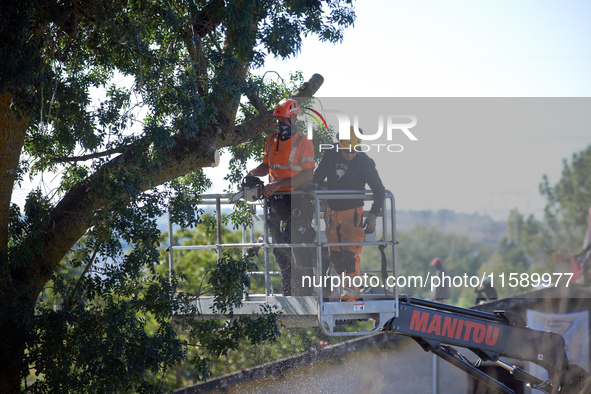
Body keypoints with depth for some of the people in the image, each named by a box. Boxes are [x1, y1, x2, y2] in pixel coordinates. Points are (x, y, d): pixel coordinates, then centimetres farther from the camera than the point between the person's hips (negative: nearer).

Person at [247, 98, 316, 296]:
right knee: (280, 250, 13)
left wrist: (279, 184, -22)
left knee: (300, 250, -7)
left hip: (296, 200, -7)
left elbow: (308, 175, -16)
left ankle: (305, 294, -1)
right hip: (275, 200, 7)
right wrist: (252, 173, 0)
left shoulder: (303, 142, -9)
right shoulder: (271, 140, 11)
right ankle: (288, 294, 24)